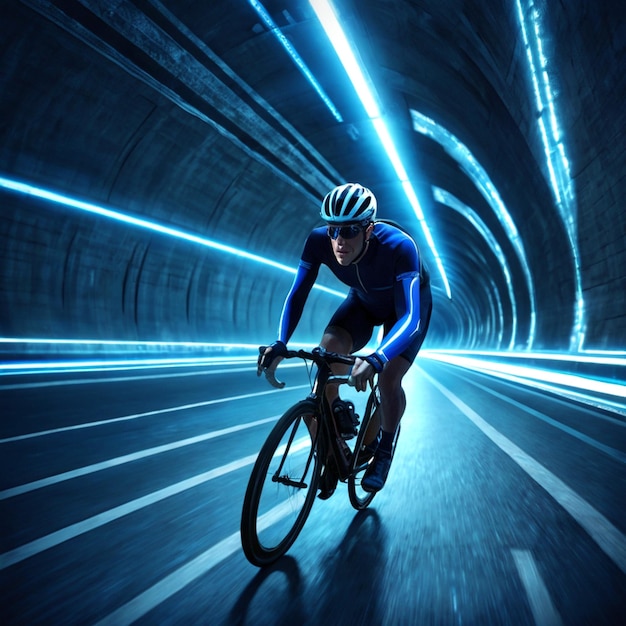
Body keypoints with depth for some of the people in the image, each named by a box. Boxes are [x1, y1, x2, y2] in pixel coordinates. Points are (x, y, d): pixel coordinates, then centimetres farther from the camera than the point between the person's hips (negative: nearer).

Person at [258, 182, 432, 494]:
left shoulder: (399, 246, -40)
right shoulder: (318, 241, -29)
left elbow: (410, 317, -47)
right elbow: (297, 294, -23)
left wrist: (376, 359, -64)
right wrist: (280, 343, -39)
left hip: (406, 305, -3)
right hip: (363, 301, 3)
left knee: (389, 379, -21)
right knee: (328, 348, -26)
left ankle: (384, 448, 10)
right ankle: (336, 412, 5)